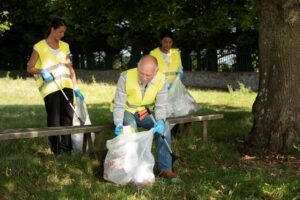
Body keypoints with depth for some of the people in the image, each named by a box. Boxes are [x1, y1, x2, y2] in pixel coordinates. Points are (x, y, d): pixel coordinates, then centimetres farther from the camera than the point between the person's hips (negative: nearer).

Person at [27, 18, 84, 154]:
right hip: (50, 88, -5)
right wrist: (42, 72, -18)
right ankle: (56, 150, 1)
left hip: (66, 86, 5)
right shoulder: (39, 47, 0)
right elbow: (30, 68, 2)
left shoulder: (65, 46, 15)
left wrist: (76, 88, 10)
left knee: (68, 116, 2)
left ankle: (66, 146, 9)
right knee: (54, 119, -5)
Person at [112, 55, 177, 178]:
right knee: (131, 128, -34)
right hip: (126, 111, -2)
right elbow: (119, 105, -22)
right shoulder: (126, 77, -27)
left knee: (163, 127, -22)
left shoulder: (161, 80, -20)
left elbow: (160, 106, -15)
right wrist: (118, 123, -39)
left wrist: (160, 121, -36)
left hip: (144, 112, 2)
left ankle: (164, 168, -16)